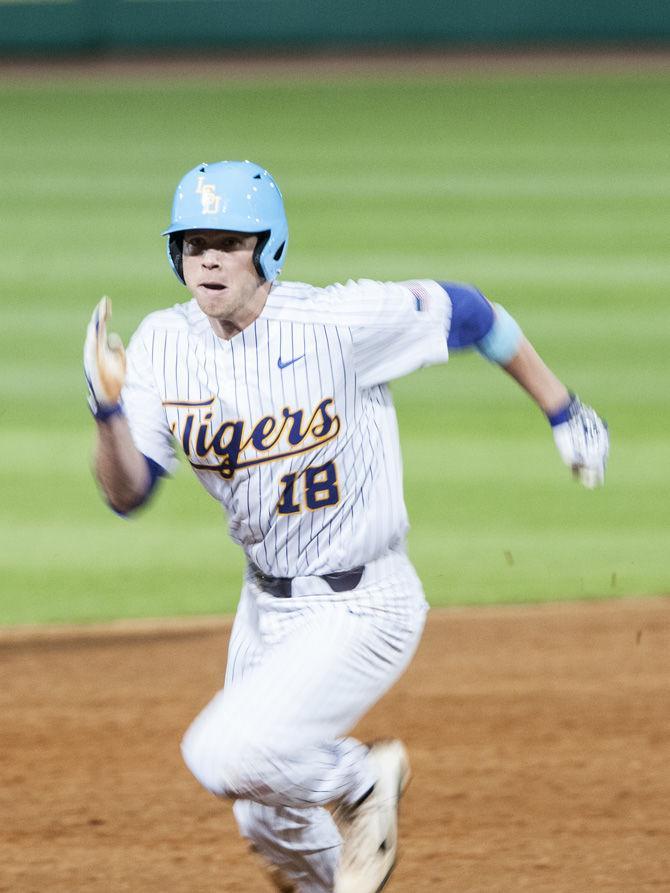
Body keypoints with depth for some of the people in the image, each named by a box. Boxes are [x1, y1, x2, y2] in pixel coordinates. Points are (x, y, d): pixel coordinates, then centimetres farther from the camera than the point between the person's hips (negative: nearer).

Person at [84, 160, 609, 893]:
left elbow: (463, 312, -7)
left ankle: (360, 780, 6)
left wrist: (564, 414, 2)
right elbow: (127, 492, -7)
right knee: (270, 825, 18)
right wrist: (108, 408, -28)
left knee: (225, 756, -23)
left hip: (362, 609, -6)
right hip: (267, 605, 6)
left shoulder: (338, 323, -21)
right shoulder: (165, 345, -7)